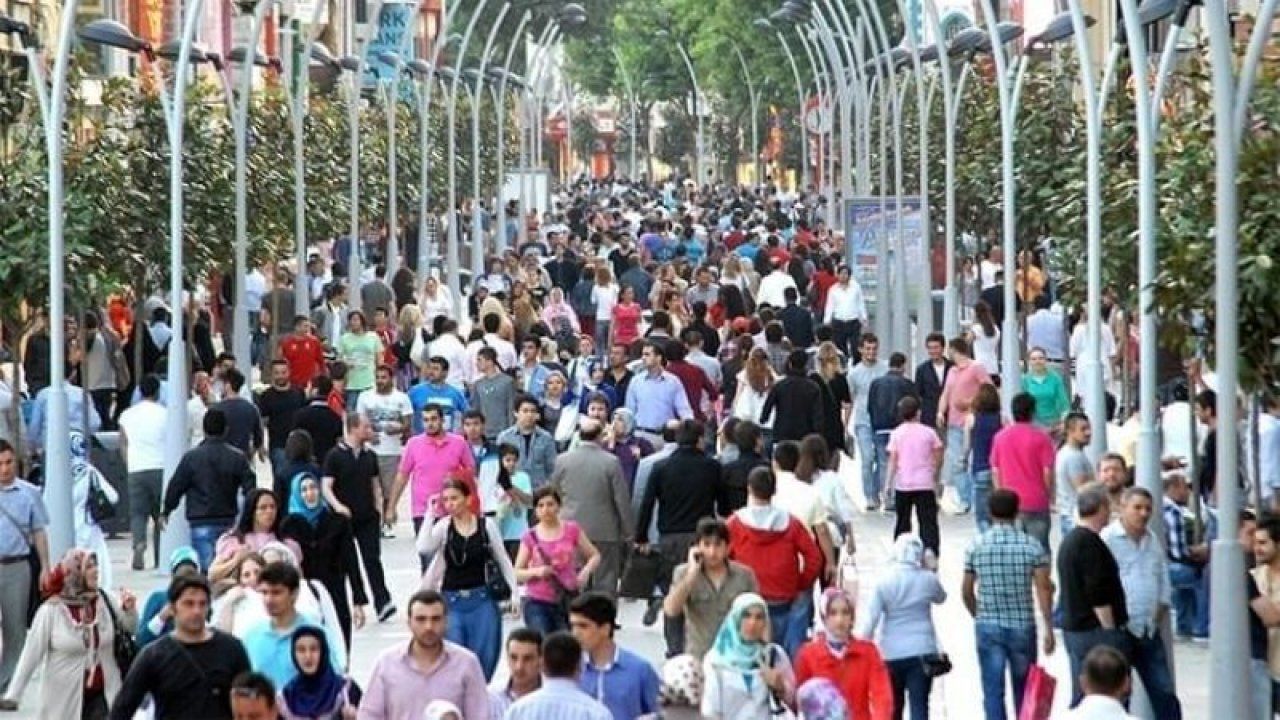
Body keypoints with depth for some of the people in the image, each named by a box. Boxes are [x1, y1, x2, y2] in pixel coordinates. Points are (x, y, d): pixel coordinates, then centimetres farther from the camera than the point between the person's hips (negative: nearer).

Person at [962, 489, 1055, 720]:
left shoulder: (975, 546, -3)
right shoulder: (1032, 545, -6)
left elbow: (966, 591, 3)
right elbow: (1044, 588, -11)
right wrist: (1048, 629, -7)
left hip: (988, 627, 0)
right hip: (1023, 626, 0)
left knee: (993, 690, 2)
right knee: (1024, 690, 17)